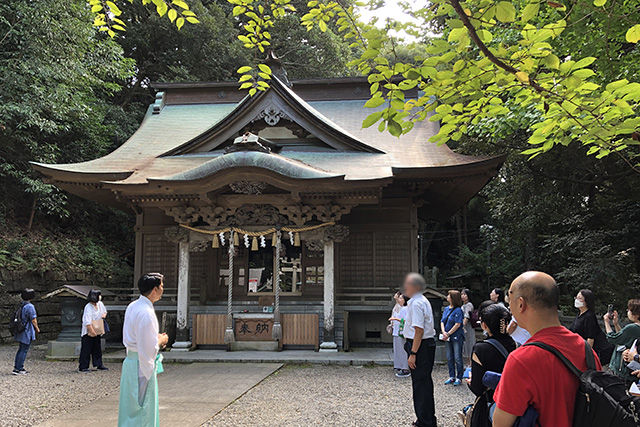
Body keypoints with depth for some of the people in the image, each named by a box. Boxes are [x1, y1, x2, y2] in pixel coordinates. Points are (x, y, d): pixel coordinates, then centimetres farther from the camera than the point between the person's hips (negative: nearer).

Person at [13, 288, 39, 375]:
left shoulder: (21, 305, 8)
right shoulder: (30, 306, -18)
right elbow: (33, 320, -17)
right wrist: (37, 329, 0)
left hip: (20, 332, 9)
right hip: (27, 332, -9)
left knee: (21, 349, 16)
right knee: (24, 351, -3)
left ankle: (20, 367, 22)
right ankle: (17, 369, -2)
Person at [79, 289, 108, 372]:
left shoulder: (100, 304, 3)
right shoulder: (88, 308, -21)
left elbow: (104, 311, 25)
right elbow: (87, 323, -26)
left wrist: (104, 315, 2)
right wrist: (93, 332, -24)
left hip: (97, 332, 8)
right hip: (88, 333, -7)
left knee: (98, 349, 12)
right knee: (86, 350, -1)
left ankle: (99, 365, 20)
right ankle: (83, 367, 7)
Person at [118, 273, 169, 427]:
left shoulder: (132, 307, 8)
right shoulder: (146, 313, -23)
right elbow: (149, 349, -24)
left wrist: (156, 338, 11)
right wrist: (161, 340, -6)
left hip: (131, 361, 10)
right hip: (142, 365, -10)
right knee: (141, 414, 0)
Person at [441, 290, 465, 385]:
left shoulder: (458, 310, -12)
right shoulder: (446, 309, 9)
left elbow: (457, 324, -17)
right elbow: (442, 321, 8)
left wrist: (448, 334, -15)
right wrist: (444, 332, -8)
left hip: (456, 337, -7)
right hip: (447, 337, 7)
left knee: (457, 358, -1)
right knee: (449, 358, 12)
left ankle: (459, 378, 8)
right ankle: (452, 377, 21)